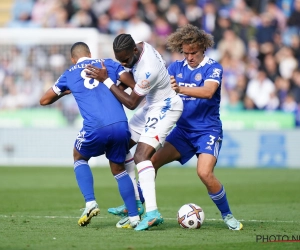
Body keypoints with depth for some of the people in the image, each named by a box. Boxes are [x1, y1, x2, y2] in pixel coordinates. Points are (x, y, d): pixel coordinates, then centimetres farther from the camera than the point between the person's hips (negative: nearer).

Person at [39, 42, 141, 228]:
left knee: (79, 157, 27)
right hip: (121, 125, 2)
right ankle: (134, 217, 16)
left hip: (96, 128, -2)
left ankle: (90, 203, 9)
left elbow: (44, 100, 28)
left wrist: (65, 92, 44)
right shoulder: (109, 64, 18)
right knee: (118, 168, 23)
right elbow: (137, 86, 8)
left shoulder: (69, 74, 19)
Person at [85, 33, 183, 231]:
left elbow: (131, 103, -23)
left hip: (165, 108, -10)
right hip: (152, 105, 10)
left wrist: (106, 80, -25)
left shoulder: (148, 70, -34)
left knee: (141, 155, -24)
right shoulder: (141, 46, -7)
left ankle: (152, 212, -32)